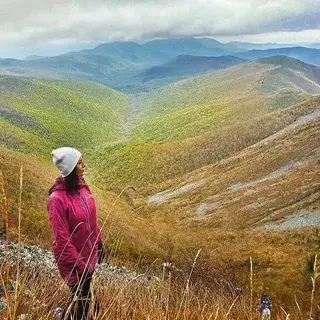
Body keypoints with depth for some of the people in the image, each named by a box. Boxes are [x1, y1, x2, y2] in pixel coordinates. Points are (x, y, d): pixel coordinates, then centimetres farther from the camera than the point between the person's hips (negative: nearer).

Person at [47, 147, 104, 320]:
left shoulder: (81, 185, -3)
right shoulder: (57, 198, -26)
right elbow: (62, 239, -22)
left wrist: (99, 244, 14)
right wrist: (79, 266, -18)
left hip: (89, 253, 7)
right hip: (74, 260, -7)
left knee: (84, 295, 23)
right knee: (83, 300, 8)